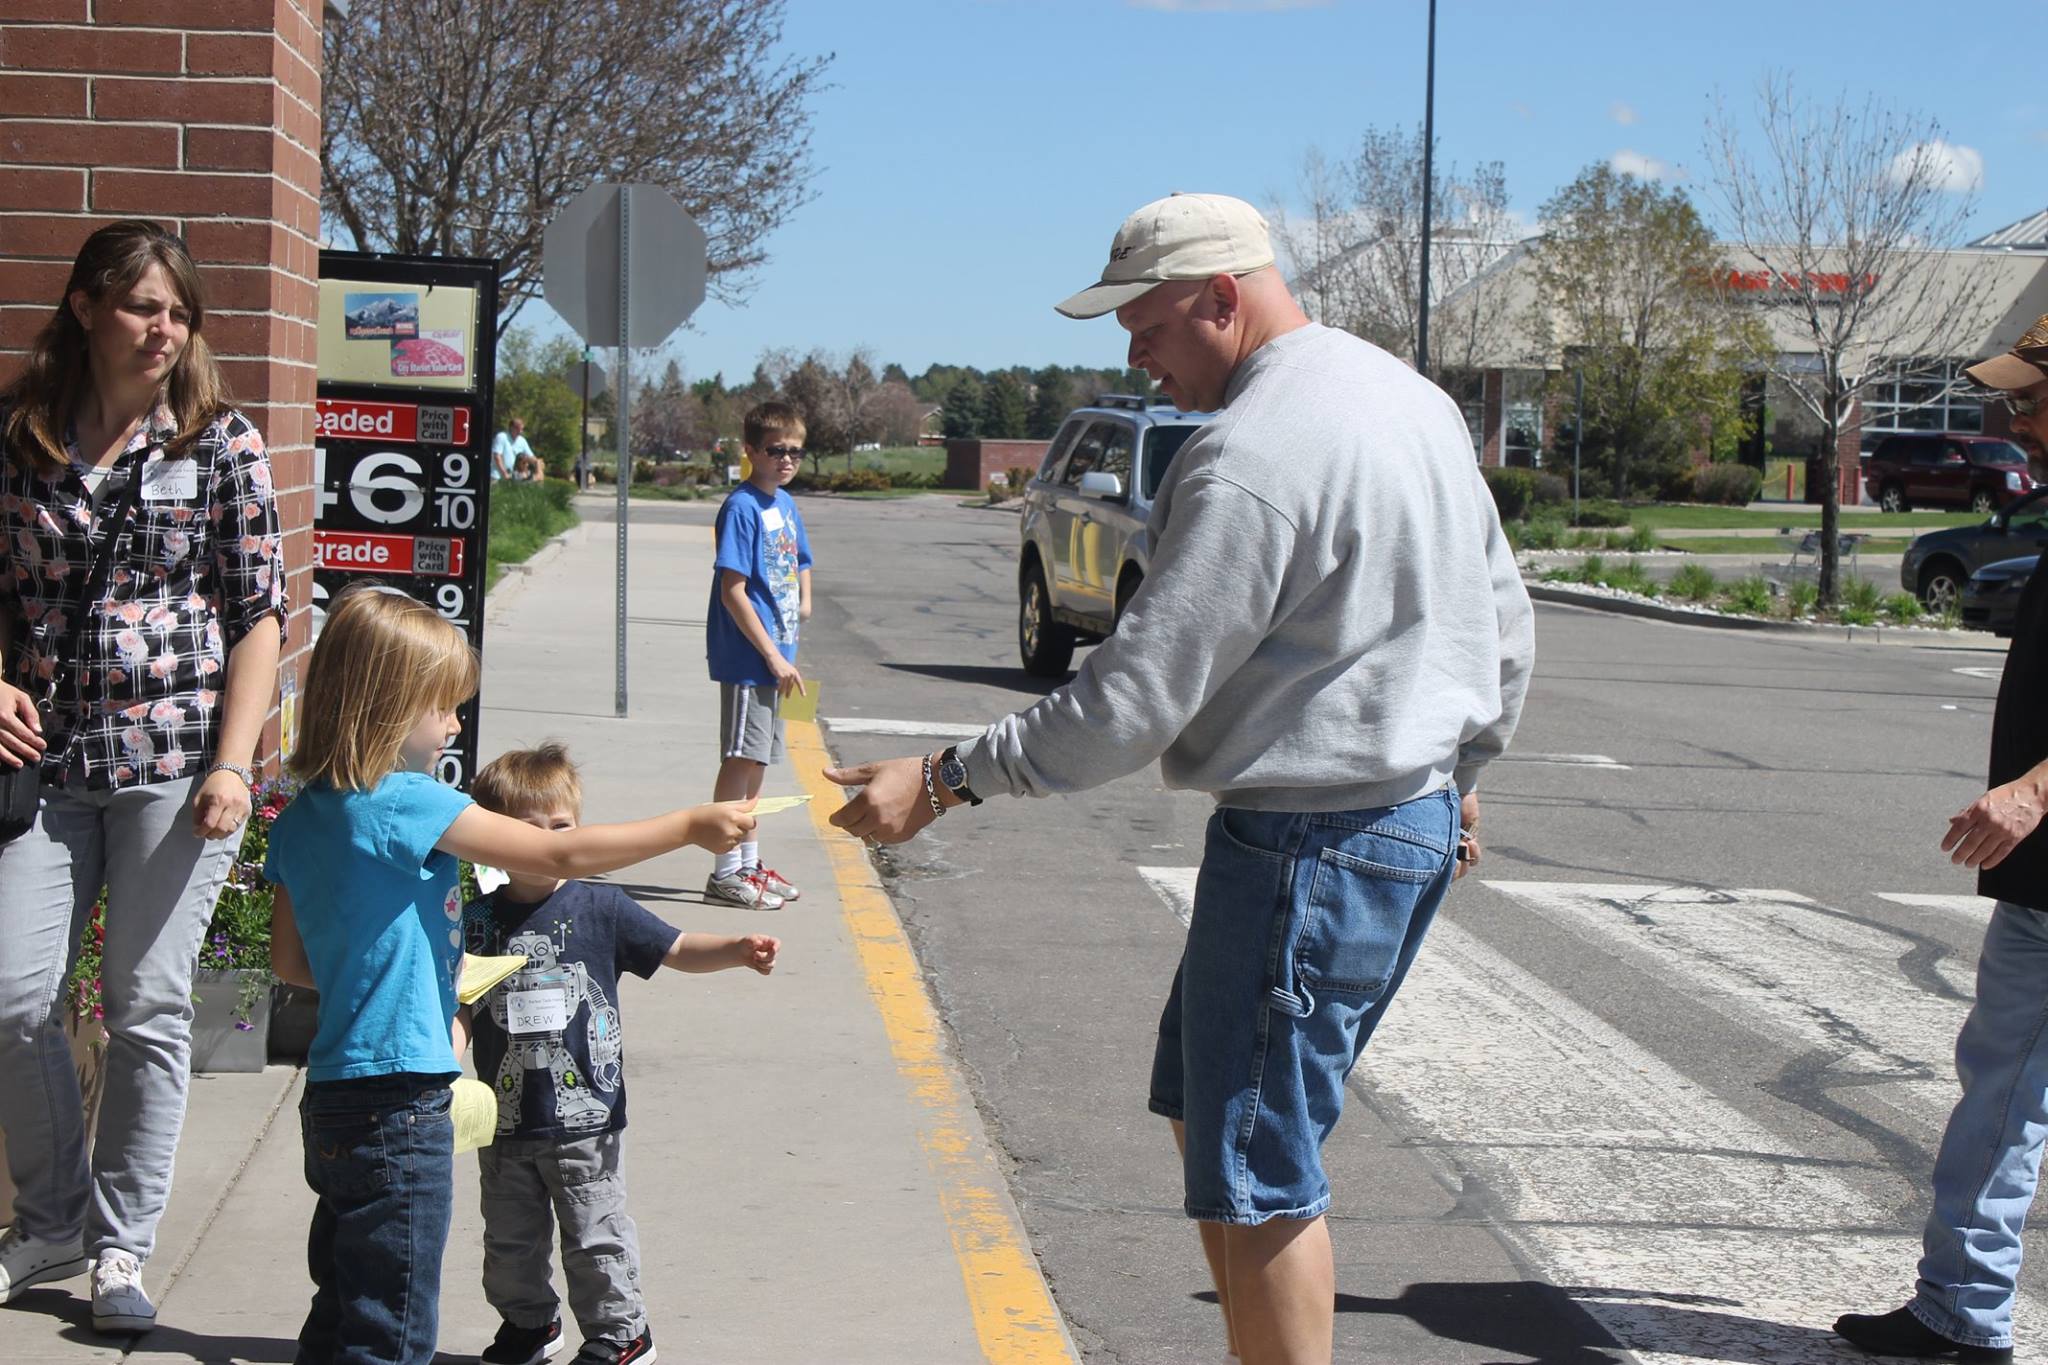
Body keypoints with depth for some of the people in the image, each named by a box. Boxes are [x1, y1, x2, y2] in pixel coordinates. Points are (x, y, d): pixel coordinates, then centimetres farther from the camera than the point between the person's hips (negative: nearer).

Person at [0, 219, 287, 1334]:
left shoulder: (222, 440, 1)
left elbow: (259, 613, 0)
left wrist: (232, 762, -9)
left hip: (176, 756, -2)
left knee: (148, 1003, 2)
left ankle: (121, 1244, 17)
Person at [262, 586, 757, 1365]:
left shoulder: (301, 819, 8)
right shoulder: (405, 803, -17)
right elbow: (562, 854, -15)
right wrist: (692, 826, -6)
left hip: (333, 1096, 9)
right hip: (396, 1099, -9)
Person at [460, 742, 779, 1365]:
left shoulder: (600, 909, -6)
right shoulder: (477, 921, -2)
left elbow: (677, 949, -3)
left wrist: (738, 950, -18)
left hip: (584, 1117, -3)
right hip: (505, 1119, 3)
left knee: (596, 1236, 6)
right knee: (510, 1238, 17)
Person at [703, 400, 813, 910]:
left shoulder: (785, 504, 11)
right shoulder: (742, 507, -14)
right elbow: (732, 590, -19)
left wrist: (804, 599, 5)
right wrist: (774, 657, -19)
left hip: (775, 655, 8)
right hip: (746, 656, -8)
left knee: (757, 758, 15)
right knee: (741, 757, -5)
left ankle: (748, 863, 25)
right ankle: (726, 874, 0)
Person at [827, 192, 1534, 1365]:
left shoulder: (1250, 459, -20)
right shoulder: (1415, 398, 10)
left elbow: (1135, 702, -21)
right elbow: (1506, 618, 19)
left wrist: (943, 781, -14)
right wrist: (1461, 768, 31)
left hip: (1312, 844, -10)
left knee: (1254, 1172, -2)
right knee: (1203, 1114, 19)